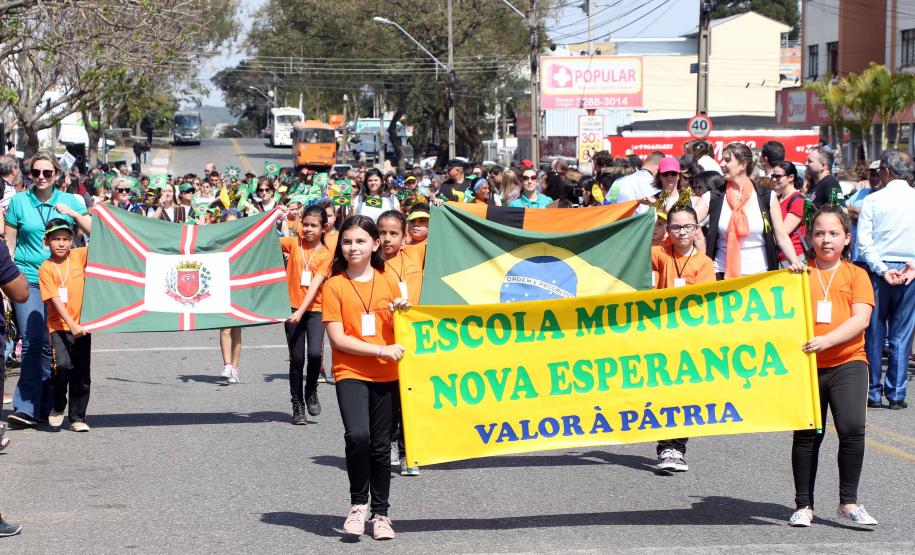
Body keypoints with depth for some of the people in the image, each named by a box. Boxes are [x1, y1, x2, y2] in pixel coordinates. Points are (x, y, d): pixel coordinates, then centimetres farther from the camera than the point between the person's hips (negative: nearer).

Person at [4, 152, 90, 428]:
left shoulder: (68, 201, 7)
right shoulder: (19, 201, 3)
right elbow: (9, 244, 6)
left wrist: (72, 213, -9)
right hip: (28, 279, -2)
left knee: (51, 344, 3)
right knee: (33, 342, -12)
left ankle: (43, 406, 11)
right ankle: (26, 408, -12)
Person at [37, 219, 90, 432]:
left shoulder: (79, 256, 3)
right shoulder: (46, 268, -6)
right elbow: (55, 299, -13)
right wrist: (71, 324, -21)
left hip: (81, 324, 3)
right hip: (59, 325, -3)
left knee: (81, 373, 5)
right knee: (63, 365, -21)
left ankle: (77, 417, 16)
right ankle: (58, 406, 5)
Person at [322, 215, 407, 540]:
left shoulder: (387, 282, 8)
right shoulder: (335, 285, -3)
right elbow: (337, 338, -10)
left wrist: (401, 312, -5)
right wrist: (382, 350, -16)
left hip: (385, 375, 3)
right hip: (350, 373, -3)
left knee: (380, 445, 7)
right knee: (357, 436, -23)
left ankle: (380, 514, 21)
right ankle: (358, 504, -4)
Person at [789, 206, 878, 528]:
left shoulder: (856, 275, 4)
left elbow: (861, 319, -8)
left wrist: (827, 340, -22)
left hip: (847, 362, -1)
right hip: (806, 364, 1)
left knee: (852, 429, -15)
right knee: (807, 435, 6)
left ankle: (848, 502, -3)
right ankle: (804, 505, 17)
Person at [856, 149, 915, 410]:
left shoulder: (873, 200, -4)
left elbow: (864, 241, -9)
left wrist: (883, 270, -11)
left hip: (879, 271, -1)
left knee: (874, 332, 7)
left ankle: (873, 392, 9)